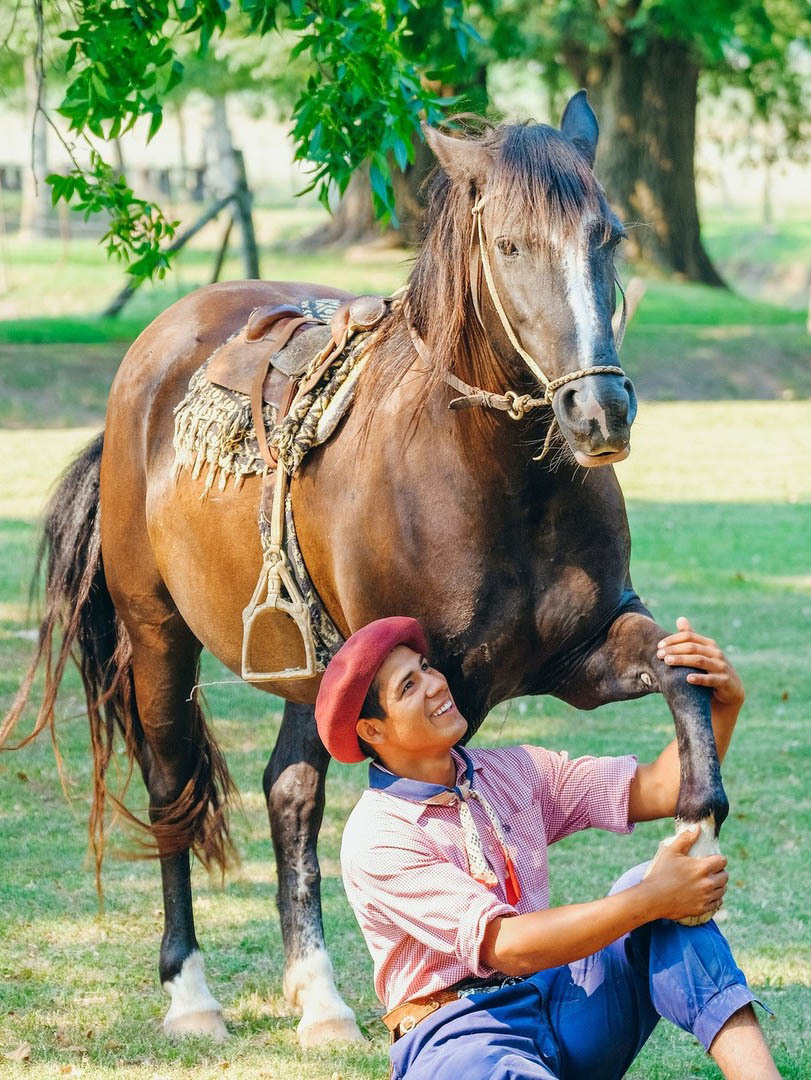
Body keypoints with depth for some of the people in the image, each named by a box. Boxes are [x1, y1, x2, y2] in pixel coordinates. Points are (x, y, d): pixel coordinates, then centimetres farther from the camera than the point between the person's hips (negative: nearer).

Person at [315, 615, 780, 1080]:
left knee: (658, 885, -17)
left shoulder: (512, 772, 11)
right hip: (460, 1038, -7)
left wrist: (723, 704, -11)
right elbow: (506, 947, -21)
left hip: (557, 999, 7)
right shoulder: (375, 838, -12)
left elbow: (657, 791, 6)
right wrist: (651, 899, -27)